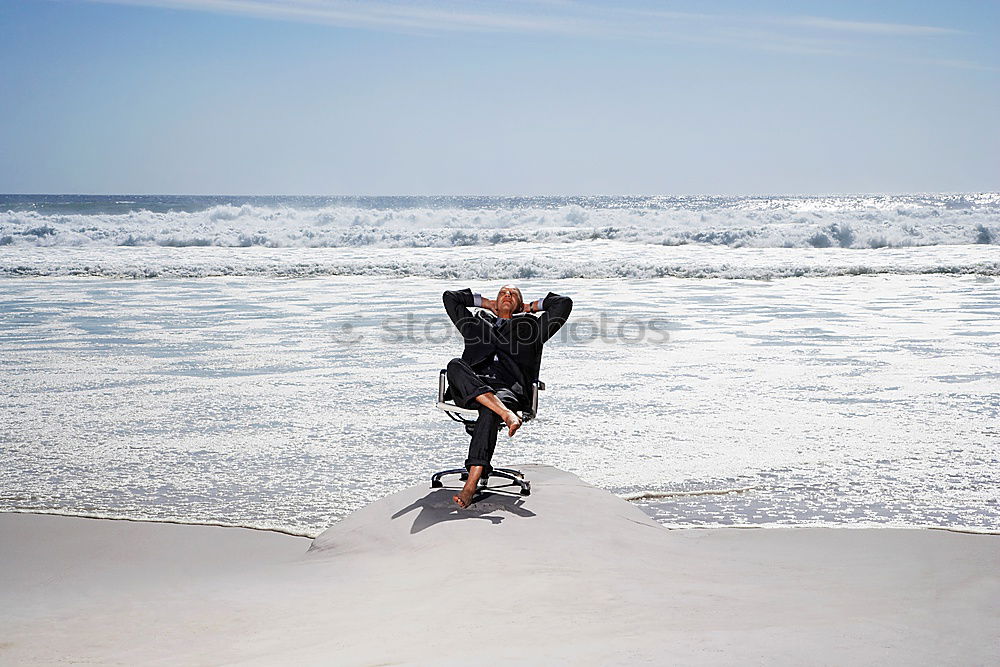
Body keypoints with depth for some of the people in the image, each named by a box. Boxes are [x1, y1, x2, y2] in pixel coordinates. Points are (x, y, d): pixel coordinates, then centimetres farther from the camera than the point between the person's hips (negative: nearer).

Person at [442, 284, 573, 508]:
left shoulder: (531, 327, 30)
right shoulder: (476, 324, 36)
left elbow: (564, 303, 25)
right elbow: (450, 297, 38)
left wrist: (532, 307, 35)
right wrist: (487, 303, 40)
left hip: (509, 387, -2)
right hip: (471, 385, 2)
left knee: (489, 413, -37)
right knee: (455, 365, -33)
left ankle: (471, 484, -46)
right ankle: (505, 413, -46)